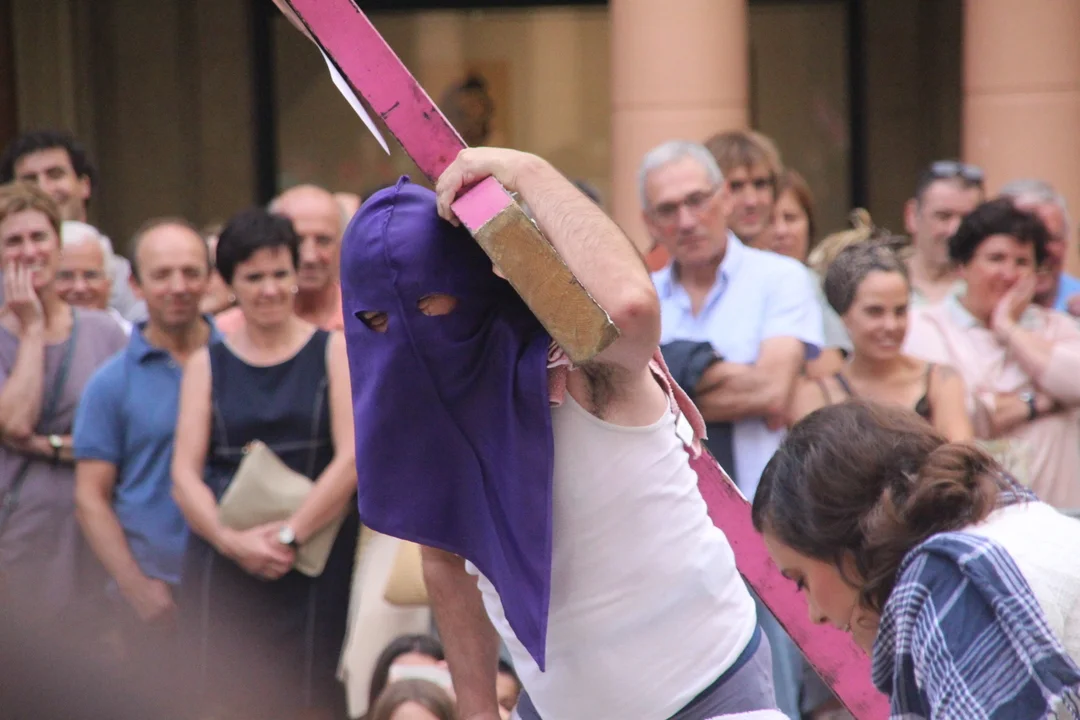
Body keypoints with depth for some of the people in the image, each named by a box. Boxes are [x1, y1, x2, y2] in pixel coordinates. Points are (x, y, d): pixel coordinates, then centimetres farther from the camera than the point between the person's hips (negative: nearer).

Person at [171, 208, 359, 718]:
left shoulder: (334, 352, 8)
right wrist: (231, 540, -12)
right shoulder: (207, 364, 13)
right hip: (223, 570, 2)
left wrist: (289, 536, -11)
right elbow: (185, 474, 4)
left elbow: (351, 459, -2)